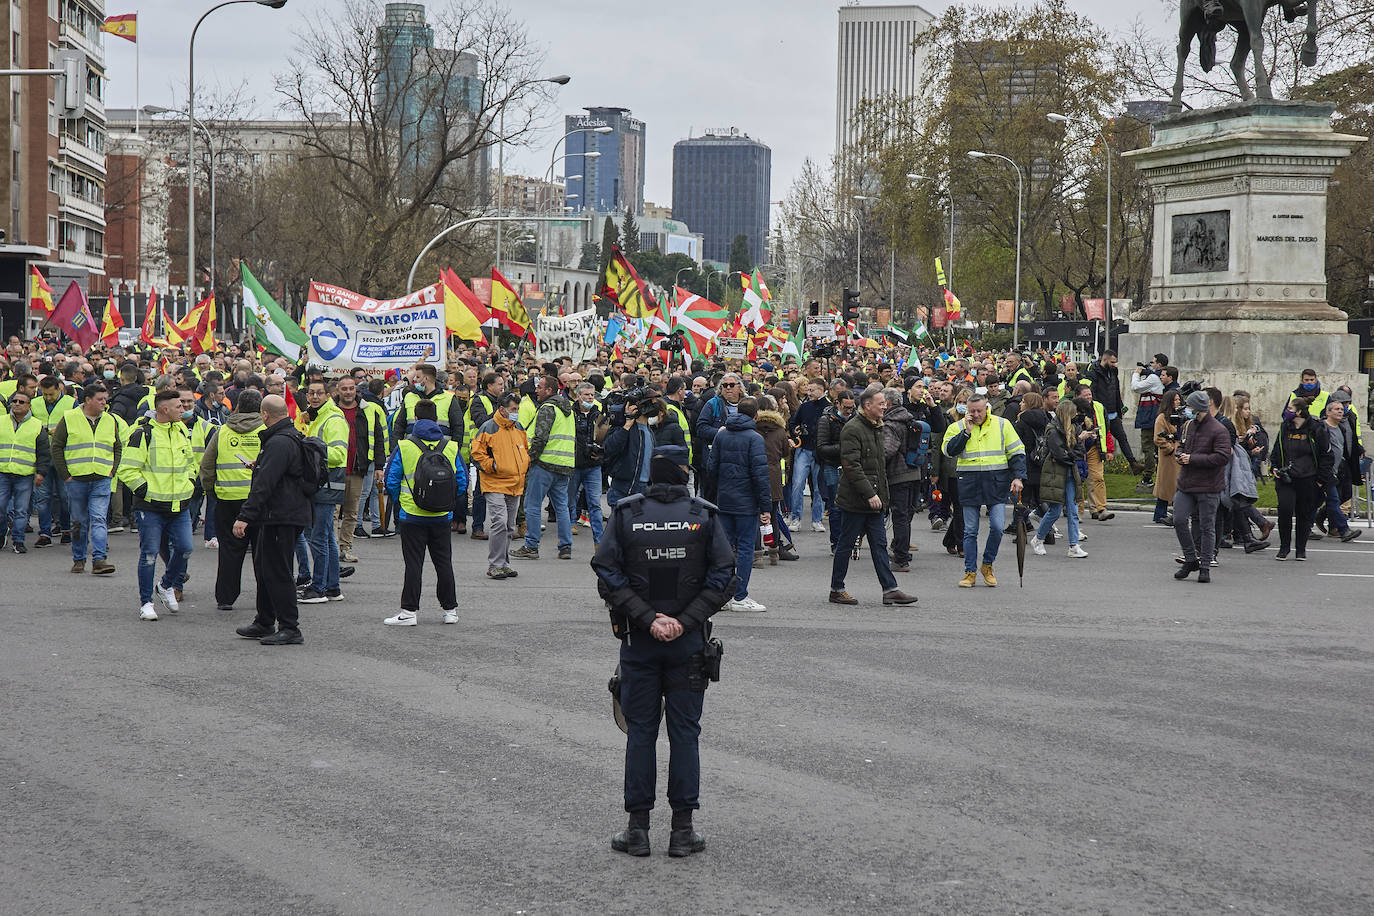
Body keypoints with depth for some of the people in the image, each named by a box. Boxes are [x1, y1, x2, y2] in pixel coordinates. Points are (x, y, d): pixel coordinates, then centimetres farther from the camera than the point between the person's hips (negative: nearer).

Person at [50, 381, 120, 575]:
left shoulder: (111, 421, 10)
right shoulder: (70, 419, -1)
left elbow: (118, 448, 20)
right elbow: (57, 447, 2)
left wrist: (112, 471, 7)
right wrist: (65, 475, -3)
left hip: (102, 480, 1)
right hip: (76, 480, -1)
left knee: (99, 519, -10)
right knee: (80, 521, 6)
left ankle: (99, 559, -15)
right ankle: (78, 559, 19)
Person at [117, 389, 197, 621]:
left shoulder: (182, 432, 12)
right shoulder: (143, 434, -10)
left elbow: (190, 462, 28)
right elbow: (127, 470, -11)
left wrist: (189, 484, 13)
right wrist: (145, 491, -14)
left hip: (180, 506, 6)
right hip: (151, 507, -6)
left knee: (184, 549, 0)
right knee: (149, 555, -1)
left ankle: (167, 586, 25)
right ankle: (145, 602, 10)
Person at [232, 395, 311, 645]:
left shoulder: (280, 443, -20)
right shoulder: (293, 436, 14)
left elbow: (264, 484, -25)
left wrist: (245, 516, -26)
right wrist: (259, 465, 41)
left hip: (282, 517, -11)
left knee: (276, 571, -7)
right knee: (264, 567, 18)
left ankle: (290, 629, -5)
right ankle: (264, 624, 28)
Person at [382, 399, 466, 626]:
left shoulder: (404, 446, -8)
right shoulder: (451, 447, 0)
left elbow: (391, 480, -5)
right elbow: (462, 482, 3)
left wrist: (398, 501, 12)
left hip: (412, 515, -3)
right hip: (442, 516, 3)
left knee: (413, 563, 2)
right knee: (443, 562, 13)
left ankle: (410, 611, 2)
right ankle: (450, 609, 19)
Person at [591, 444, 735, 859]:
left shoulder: (625, 514, -2)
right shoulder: (704, 516, -2)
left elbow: (608, 578, -9)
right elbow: (722, 578, -7)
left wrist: (647, 619, -10)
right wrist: (684, 621, -10)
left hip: (638, 640, 0)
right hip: (689, 641, 0)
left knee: (640, 731, 7)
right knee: (685, 731, 6)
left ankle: (638, 828, 9)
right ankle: (683, 829, 7)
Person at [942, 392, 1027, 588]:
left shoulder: (1002, 425, 5)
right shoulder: (958, 428, 5)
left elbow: (1017, 452, 8)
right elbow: (949, 450, -9)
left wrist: (1018, 477, -3)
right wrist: (967, 431, -14)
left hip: (997, 483, 0)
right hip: (969, 483, 0)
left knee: (997, 527, -8)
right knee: (970, 531, 3)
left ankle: (987, 565, 13)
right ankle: (970, 572, 10)